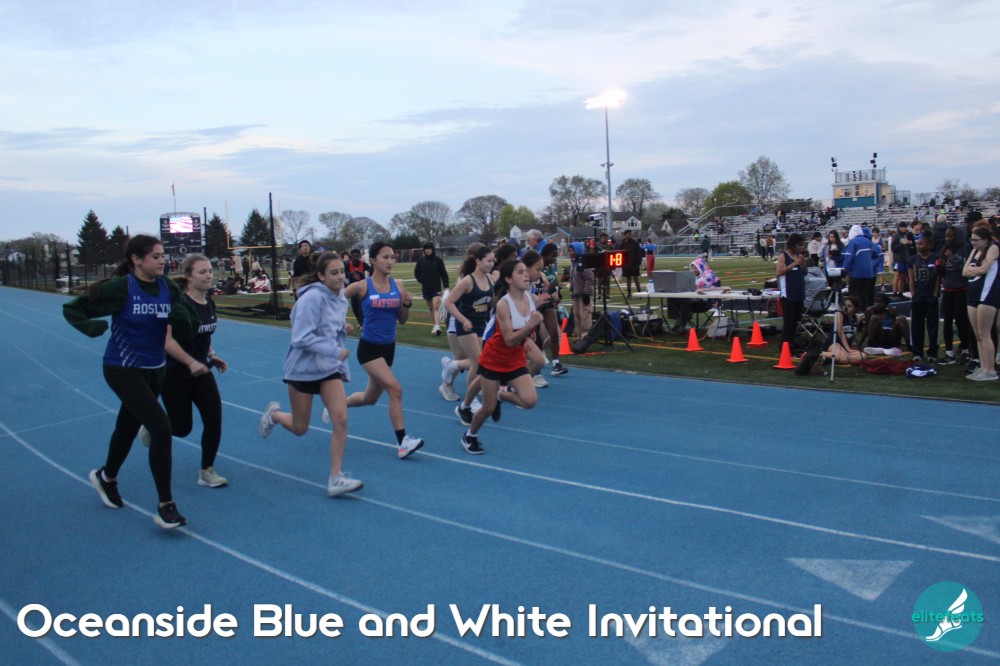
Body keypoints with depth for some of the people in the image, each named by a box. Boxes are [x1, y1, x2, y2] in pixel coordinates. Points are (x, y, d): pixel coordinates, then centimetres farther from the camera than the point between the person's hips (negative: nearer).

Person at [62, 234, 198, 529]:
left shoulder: (169, 288, -3)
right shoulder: (119, 288, -16)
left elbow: (185, 332, -3)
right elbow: (71, 309, -5)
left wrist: (180, 317, -22)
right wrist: (93, 328, -20)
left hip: (154, 370, 6)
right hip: (123, 369, -6)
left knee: (128, 427, 24)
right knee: (161, 427, -18)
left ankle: (106, 477, 52)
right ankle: (165, 506, -9)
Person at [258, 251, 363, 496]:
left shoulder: (340, 297, 3)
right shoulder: (313, 297, -21)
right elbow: (302, 337, -25)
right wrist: (336, 351, -24)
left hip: (330, 368, 5)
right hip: (303, 368, -5)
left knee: (341, 420, -12)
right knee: (300, 429, 10)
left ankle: (335, 479, -2)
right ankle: (274, 414, 45)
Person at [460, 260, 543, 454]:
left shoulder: (531, 299, -6)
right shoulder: (503, 304, -24)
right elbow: (509, 340, -28)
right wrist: (531, 325, -36)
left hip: (516, 361, 5)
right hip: (493, 360, -5)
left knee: (530, 400, -14)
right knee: (489, 408, 3)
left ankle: (501, 396, 18)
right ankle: (469, 436, 32)